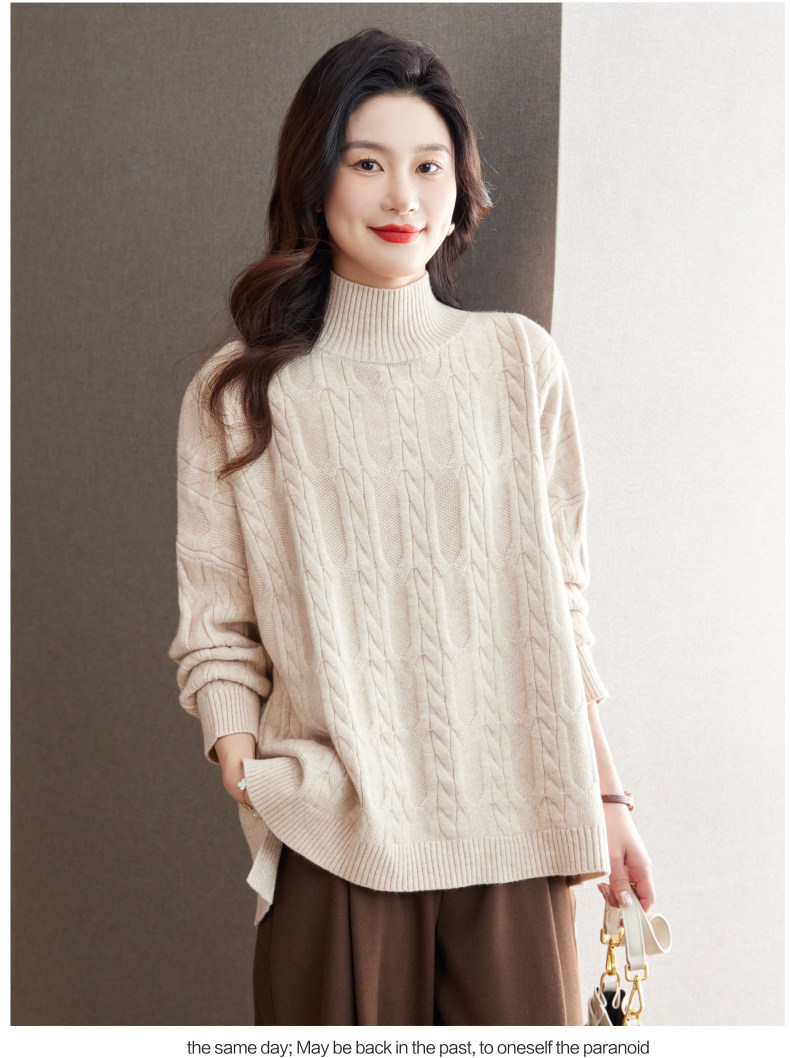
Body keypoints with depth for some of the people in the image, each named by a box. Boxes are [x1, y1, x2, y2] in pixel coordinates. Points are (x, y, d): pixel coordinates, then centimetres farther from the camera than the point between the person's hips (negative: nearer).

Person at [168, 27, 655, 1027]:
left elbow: (557, 603, 9)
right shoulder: (240, 393, 2)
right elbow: (216, 634, 2)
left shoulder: (520, 362, 6)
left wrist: (605, 797, 8)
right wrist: (244, 767, -14)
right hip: (333, 832, -1)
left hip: (511, 830, 2)